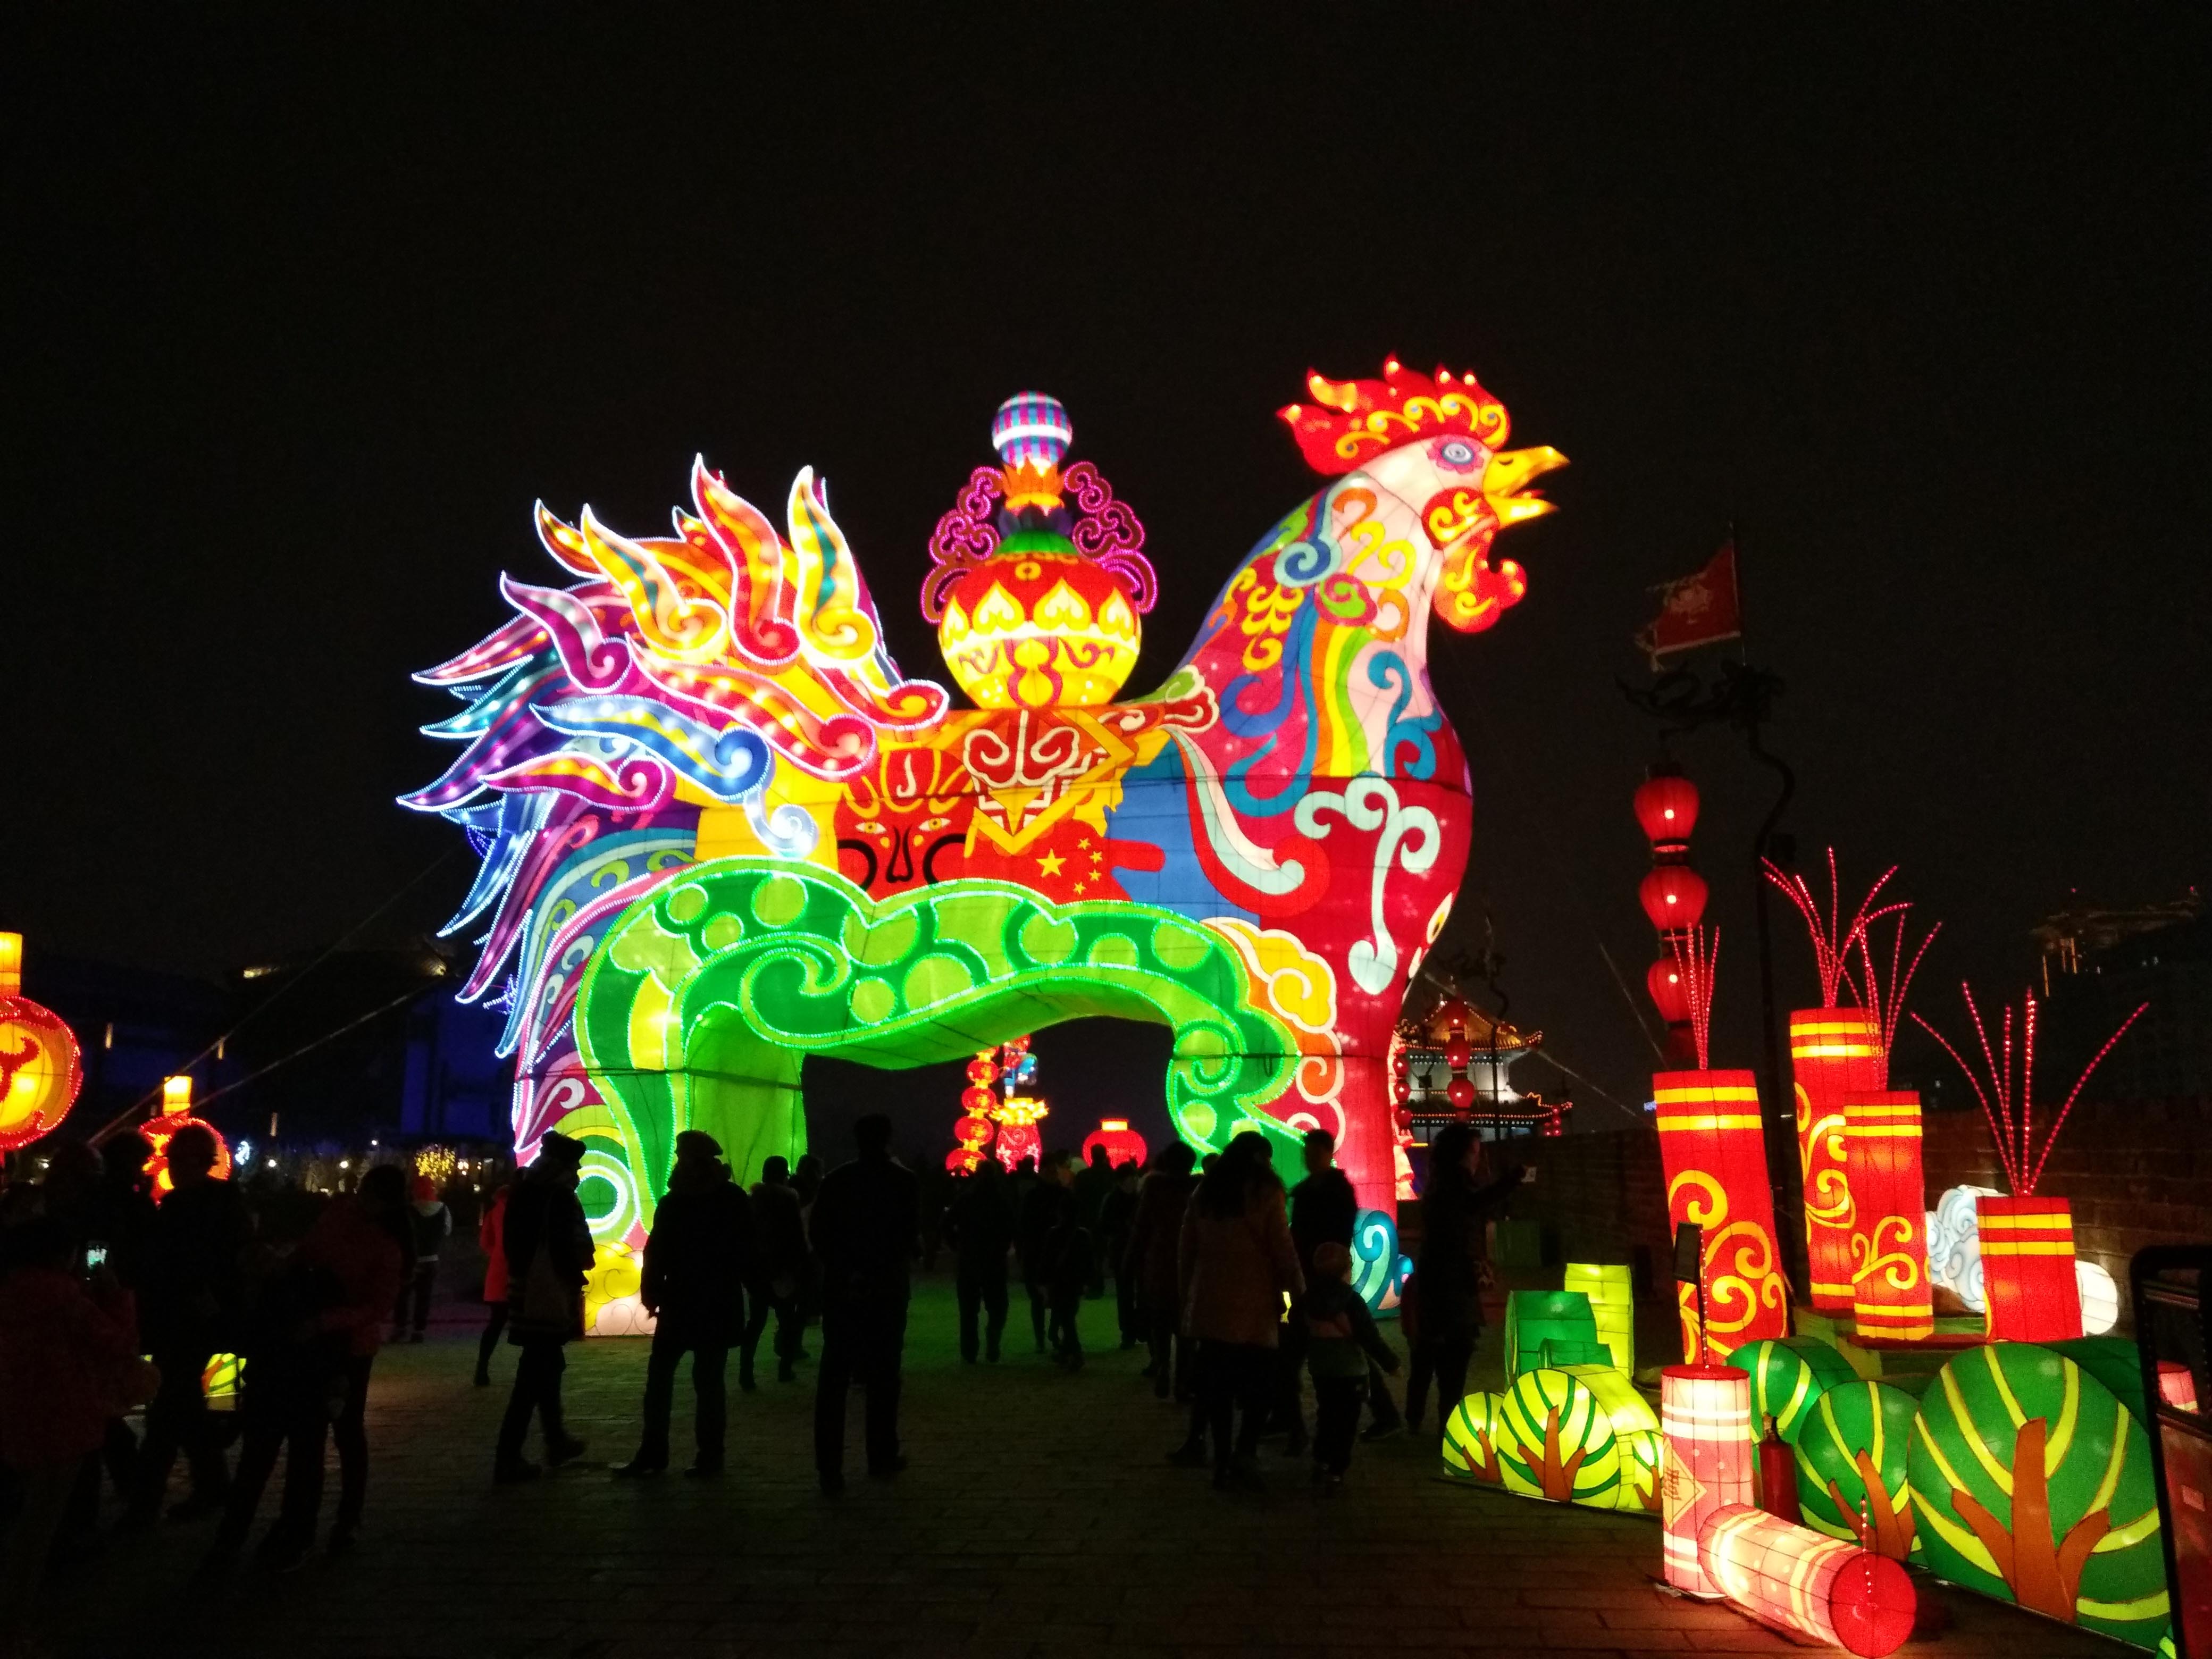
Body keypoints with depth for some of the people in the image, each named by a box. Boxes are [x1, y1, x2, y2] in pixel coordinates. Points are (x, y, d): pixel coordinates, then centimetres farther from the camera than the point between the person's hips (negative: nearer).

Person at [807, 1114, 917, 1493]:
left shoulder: (834, 1181, 1)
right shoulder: (903, 1181, -4)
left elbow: (819, 1235, -1)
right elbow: (911, 1235, -5)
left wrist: (844, 1272, 4)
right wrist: (883, 1270, 6)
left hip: (841, 1289, 1)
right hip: (887, 1289, -1)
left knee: (833, 1377, 3)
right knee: (884, 1375, 10)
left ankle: (830, 1468, -1)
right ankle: (882, 1458, 15)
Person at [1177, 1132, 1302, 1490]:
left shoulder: (1204, 1192, 10)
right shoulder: (1265, 1193, -5)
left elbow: (1187, 1251, 13)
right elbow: (1284, 1252, -6)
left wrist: (1187, 1298, 18)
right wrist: (1299, 1295, 3)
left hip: (1210, 1303, 4)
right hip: (1253, 1306, -4)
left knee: (1217, 1386, 7)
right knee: (1259, 1384, 4)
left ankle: (1222, 1461, 7)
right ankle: (1244, 1453, -9)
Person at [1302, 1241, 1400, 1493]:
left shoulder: (1307, 1299, 0)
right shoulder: (1351, 1300, -18)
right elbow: (1370, 1338, -18)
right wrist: (1391, 1363, -7)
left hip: (1321, 1369, 6)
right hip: (1350, 1370, -6)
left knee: (1326, 1414, 21)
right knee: (1345, 1421, 2)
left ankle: (1321, 1463, 28)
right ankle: (1335, 1473, 0)